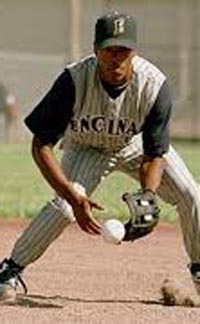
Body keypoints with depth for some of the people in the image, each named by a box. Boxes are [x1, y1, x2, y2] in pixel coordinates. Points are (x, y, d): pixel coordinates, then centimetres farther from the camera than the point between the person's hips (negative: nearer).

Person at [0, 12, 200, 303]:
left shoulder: (155, 85, -33)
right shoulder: (74, 80, -36)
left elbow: (154, 155, -24)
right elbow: (41, 146, -32)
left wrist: (146, 198, -44)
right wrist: (74, 196, -41)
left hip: (136, 145, 2)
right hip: (86, 147, -2)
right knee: (65, 206, -26)